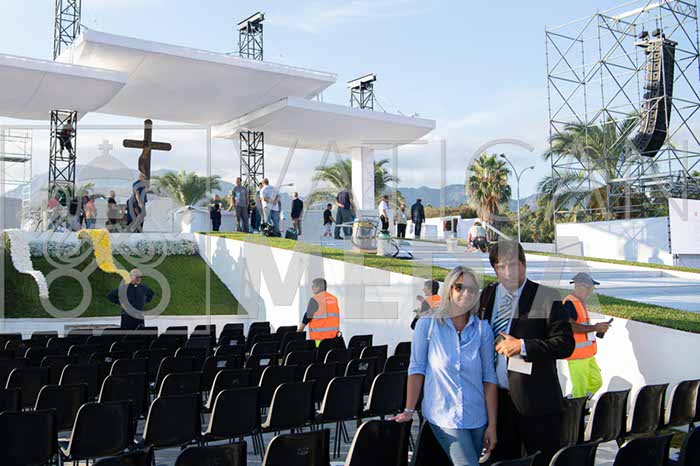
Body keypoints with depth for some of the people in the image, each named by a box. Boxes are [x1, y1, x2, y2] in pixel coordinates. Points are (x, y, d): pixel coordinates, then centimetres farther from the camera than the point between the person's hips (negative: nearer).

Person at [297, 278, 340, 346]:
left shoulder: (315, 299, -7)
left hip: (320, 335, -6)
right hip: (334, 334, 6)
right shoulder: (334, 298, 12)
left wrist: (299, 330, 6)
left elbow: (308, 317, -5)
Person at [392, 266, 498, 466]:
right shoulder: (428, 324, -6)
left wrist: (492, 425, 1)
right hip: (443, 415, -3)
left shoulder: (482, 328, 0)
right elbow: (416, 369, -3)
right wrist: (409, 410, -5)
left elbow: (489, 377, 1)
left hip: (476, 417, 3)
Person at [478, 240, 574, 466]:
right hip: (496, 398, 4)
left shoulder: (546, 297, -6)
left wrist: (522, 346, -18)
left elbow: (565, 344, -10)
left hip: (536, 401, -4)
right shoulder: (487, 295, 8)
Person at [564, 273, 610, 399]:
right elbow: (571, 326, -25)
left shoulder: (580, 302, 19)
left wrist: (597, 329, 16)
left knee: (596, 382, 14)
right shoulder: (570, 303, -14)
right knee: (580, 388, -7)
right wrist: (594, 328, -21)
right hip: (577, 354, -10)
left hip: (587, 354, 10)